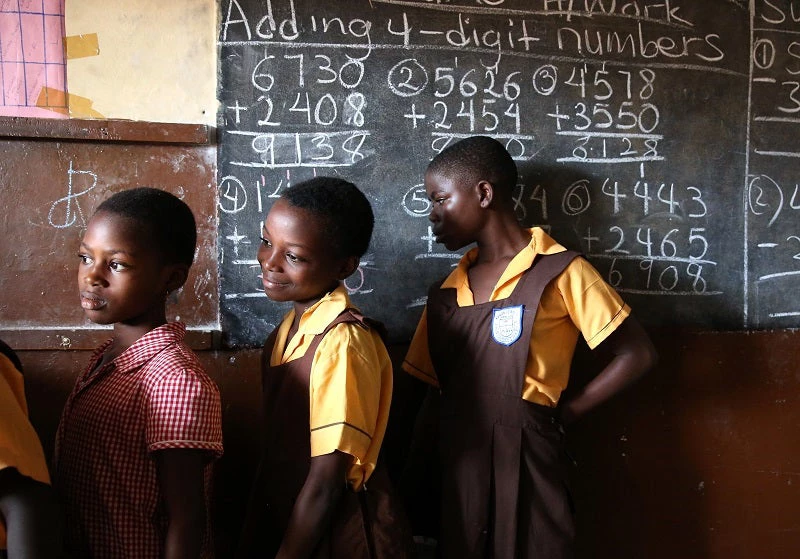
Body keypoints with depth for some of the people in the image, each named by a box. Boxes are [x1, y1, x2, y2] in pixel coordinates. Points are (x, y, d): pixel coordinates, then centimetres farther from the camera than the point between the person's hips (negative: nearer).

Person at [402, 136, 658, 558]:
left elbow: (637, 354, -6)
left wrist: (565, 414, -6)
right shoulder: (445, 294, 11)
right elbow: (433, 393, 12)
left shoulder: (558, 272, -6)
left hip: (526, 465, -5)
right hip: (457, 469, 5)